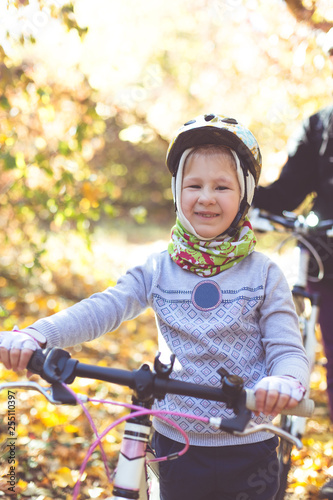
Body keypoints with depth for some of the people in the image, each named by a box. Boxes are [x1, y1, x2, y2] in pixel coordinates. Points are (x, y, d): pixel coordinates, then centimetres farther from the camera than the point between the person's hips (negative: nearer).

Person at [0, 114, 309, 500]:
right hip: (178, 444, 1)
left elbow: (288, 350, -9)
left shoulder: (263, 273, -5)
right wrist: (36, 335, -30)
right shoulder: (159, 270, -1)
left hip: (248, 451, -1)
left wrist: (286, 381, -34)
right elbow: (101, 309, -13)